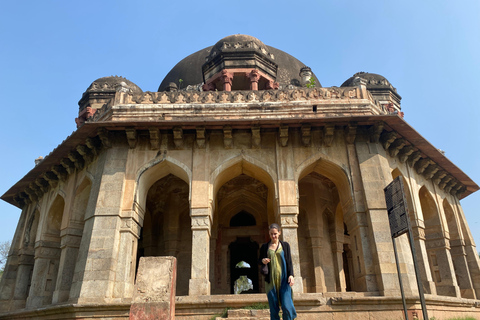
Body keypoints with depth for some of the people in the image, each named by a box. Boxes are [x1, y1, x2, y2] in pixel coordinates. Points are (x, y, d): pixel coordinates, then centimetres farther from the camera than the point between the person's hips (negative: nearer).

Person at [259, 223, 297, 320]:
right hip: (271, 280, 1)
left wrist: (291, 275, -6)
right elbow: (259, 260, 15)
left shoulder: (285, 245, 9)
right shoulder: (264, 246, 9)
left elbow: (289, 261, 7)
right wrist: (263, 260, -8)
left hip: (284, 279, -1)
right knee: (273, 308, 2)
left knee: (286, 306, -9)